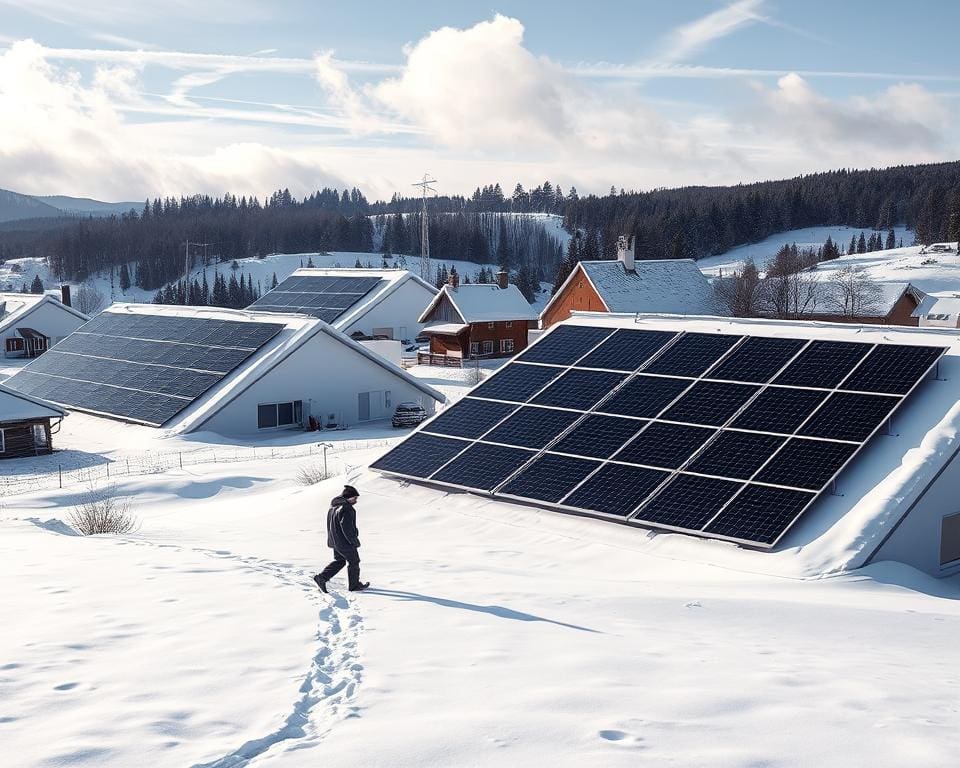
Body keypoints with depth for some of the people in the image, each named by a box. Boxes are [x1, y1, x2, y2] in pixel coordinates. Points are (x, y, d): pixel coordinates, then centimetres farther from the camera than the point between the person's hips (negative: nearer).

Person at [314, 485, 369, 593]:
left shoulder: (333, 507, 9)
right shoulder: (347, 509, -22)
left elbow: (330, 525, 17)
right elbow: (347, 528, -26)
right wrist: (355, 541, -18)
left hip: (334, 541, 9)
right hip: (345, 543, -9)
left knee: (339, 561, 20)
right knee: (354, 561, 8)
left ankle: (321, 577, 9)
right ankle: (354, 585, 19)